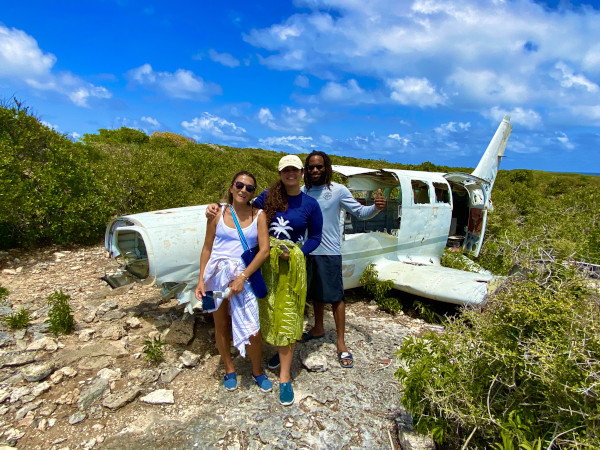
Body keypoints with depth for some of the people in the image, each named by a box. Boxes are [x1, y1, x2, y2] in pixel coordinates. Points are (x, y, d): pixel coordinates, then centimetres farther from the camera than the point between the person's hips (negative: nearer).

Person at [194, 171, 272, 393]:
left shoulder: (258, 215, -3)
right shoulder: (218, 214, 1)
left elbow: (264, 250, -9)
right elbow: (207, 248, 5)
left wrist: (242, 277, -16)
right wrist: (201, 280, -1)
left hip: (245, 276, -1)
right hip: (217, 275, 2)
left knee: (252, 331, -2)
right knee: (221, 327, 15)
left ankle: (257, 371, 26)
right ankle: (229, 369, 38)